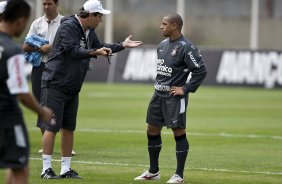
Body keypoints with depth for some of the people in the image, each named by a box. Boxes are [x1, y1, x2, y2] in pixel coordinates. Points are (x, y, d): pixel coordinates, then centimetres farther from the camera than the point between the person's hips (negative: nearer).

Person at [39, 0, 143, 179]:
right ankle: (46, 169, -4)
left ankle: (66, 169, 13)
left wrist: (122, 45, 25)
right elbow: (72, 51, -27)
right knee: (52, 127, -7)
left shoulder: (89, 31, 12)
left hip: (72, 89, 9)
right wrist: (95, 53, -35)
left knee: (69, 128, 9)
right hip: (55, 85, -9)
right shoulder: (68, 27, -16)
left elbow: (99, 47, 28)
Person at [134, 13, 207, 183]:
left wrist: (186, 89, -15)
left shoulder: (186, 47, -15)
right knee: (152, 131, 12)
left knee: (179, 132, -3)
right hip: (159, 95, 9)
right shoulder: (163, 45, 11)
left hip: (175, 97, -9)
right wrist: (159, 84, 12)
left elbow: (201, 71, -18)